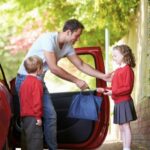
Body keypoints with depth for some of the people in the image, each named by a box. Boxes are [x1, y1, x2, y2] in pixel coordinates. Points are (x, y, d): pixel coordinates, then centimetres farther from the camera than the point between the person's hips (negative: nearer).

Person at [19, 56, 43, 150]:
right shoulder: (36, 82, -13)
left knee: (26, 140, 13)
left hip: (24, 116, 9)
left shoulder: (24, 82, 15)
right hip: (33, 117, -9)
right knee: (36, 139, -9)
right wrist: (38, 116, -17)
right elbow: (37, 101, -18)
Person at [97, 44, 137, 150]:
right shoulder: (118, 70, 14)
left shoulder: (127, 70, -13)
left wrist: (113, 92, -23)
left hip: (124, 102, -9)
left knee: (125, 126, -7)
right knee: (122, 127, 12)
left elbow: (127, 88, -19)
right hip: (118, 103, 9)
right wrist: (104, 90, 11)